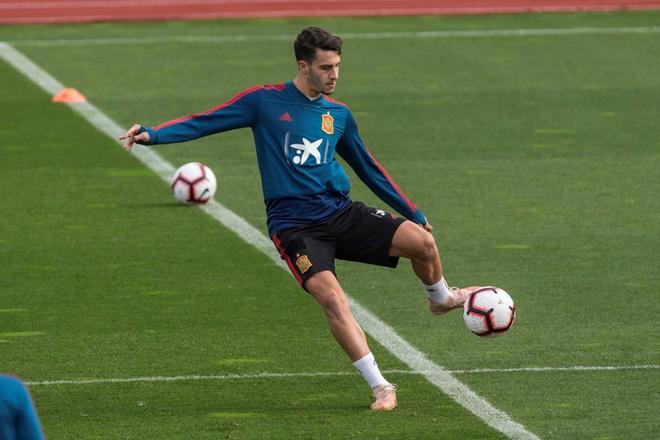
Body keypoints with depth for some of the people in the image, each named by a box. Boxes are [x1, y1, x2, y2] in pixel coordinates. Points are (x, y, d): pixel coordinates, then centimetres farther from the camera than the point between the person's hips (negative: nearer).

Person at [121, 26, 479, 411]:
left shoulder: (339, 114, 13)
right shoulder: (265, 101, 0)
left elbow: (368, 168, 24)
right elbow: (204, 123, 0)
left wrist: (413, 212, 25)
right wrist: (152, 135, -15)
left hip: (341, 212, 4)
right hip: (294, 225, -4)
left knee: (422, 241, -15)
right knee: (331, 297, -26)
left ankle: (441, 298, 20)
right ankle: (381, 388, -19)